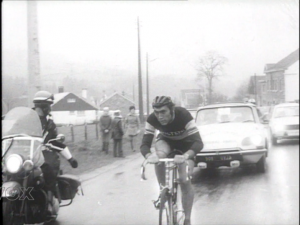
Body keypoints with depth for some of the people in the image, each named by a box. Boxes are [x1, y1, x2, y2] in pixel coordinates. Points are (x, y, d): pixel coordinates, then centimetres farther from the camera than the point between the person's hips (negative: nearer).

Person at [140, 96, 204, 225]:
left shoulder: (184, 115, -38)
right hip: (166, 140, 2)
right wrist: (149, 156, -55)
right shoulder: (152, 119, -30)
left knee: (185, 181, -13)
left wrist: (185, 156, -63)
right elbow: (145, 144, -31)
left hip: (185, 143, -2)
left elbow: (198, 143, -43)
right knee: (158, 156, -34)